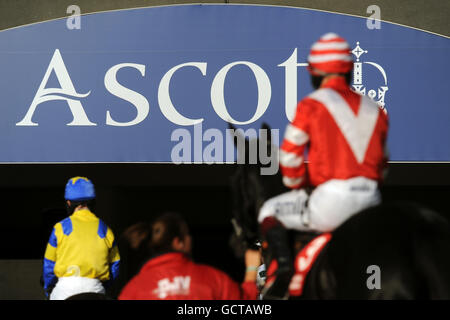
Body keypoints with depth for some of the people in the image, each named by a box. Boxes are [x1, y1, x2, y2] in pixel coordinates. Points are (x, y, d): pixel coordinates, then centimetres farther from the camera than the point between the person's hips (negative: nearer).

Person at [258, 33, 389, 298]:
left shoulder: (311, 105, 0)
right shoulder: (374, 108, 14)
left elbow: (290, 155, 1)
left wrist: (298, 187, 17)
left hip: (330, 201, -5)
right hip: (370, 201, 5)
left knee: (269, 212, 16)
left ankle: (283, 262, -7)